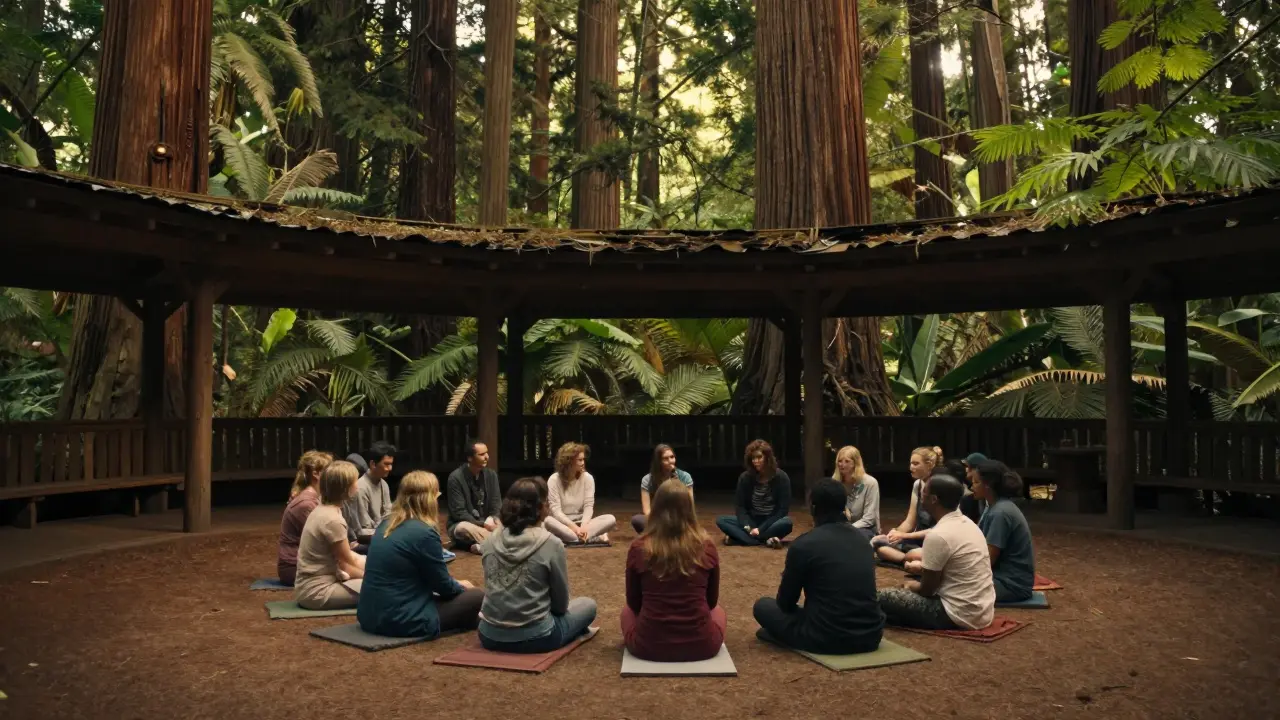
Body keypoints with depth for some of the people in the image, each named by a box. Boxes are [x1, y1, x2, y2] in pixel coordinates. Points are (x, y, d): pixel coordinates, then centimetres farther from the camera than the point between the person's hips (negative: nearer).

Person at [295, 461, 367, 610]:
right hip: (317, 592, -9)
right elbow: (346, 564, -11)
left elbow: (347, 555, 10)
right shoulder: (333, 520, -23)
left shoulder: (321, 509, 6)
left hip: (309, 586, 9)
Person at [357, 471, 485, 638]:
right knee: (477, 596, 5)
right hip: (402, 620, -9)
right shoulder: (424, 533, -19)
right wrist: (460, 586, 13)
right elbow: (443, 585, -9)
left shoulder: (386, 524, 6)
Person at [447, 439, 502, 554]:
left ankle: (480, 545, -25)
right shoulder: (456, 477, -15)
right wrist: (482, 524, -25)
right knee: (464, 528, -40)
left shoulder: (491, 475, 1)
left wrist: (491, 521, -21)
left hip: (486, 524, 5)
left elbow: (496, 506, 1)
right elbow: (459, 512, -17)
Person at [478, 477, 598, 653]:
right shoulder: (551, 544, -18)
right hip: (533, 637, -4)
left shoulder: (491, 540, -4)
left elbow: (495, 588, 9)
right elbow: (561, 603, -7)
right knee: (588, 605, 19)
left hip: (490, 635, 5)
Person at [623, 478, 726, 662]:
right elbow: (711, 601, 8)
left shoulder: (639, 548, -8)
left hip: (648, 646, 0)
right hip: (701, 645, 1)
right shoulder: (706, 547, -7)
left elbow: (634, 603, 6)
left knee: (627, 608, 32)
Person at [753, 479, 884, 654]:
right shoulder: (860, 538, 6)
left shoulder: (804, 544, -12)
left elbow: (785, 602, -1)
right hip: (871, 635, 6)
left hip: (827, 639, -5)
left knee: (762, 605, 14)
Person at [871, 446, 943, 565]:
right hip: (918, 540, 7)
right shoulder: (917, 485, 9)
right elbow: (909, 522, 10)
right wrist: (896, 533, -10)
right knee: (878, 544, -16)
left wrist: (904, 535, -19)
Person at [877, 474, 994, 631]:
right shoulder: (968, 523, 6)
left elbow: (927, 590, -11)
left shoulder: (937, 535, -20)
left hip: (961, 616, -9)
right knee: (915, 587, 27)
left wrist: (911, 586, 9)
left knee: (884, 597, -3)